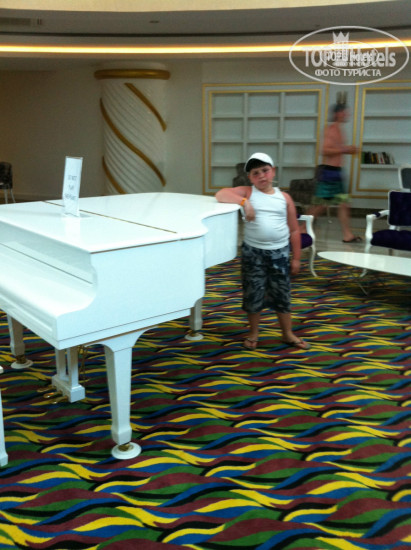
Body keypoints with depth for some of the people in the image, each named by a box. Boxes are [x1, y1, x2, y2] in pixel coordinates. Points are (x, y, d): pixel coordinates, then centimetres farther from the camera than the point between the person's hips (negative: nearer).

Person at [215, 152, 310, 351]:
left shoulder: (284, 197, 3)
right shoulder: (247, 192, -2)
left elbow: (294, 230, 6)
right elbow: (220, 195, -18)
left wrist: (296, 258, 5)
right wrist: (244, 202, -29)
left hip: (280, 252, 2)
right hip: (253, 252, -1)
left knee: (282, 294, 11)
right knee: (253, 294, 7)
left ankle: (288, 334, 27)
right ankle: (253, 333, 26)